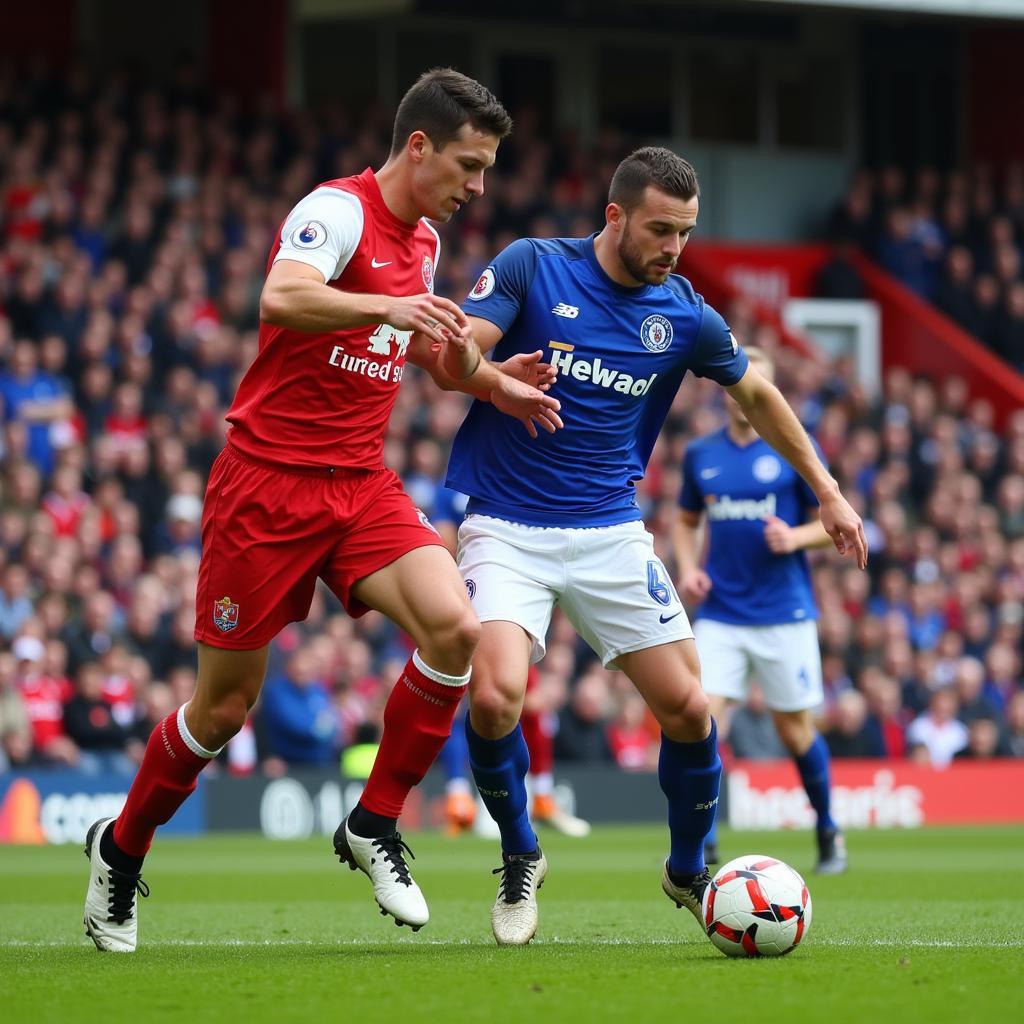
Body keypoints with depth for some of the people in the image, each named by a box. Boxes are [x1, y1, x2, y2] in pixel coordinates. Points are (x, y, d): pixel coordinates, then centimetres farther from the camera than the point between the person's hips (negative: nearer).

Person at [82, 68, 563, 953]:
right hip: (269, 480, -6)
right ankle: (122, 848, 26)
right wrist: (386, 306, -47)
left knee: (454, 627, -18)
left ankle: (374, 826, -3)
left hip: (360, 483, 7)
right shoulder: (340, 211, -14)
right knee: (226, 704, 1)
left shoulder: (425, 239, 11)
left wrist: (492, 381, 19)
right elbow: (281, 298, -35)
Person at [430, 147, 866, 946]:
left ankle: (689, 871, 23)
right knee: (495, 694, -24)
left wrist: (827, 491, 19)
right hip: (506, 528, -3)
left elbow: (757, 394, 19)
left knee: (687, 708, -4)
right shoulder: (531, 266, -6)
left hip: (612, 534, 3)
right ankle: (520, 859, 4)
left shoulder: (684, 315, 2)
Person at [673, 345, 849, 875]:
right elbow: (686, 521, 21)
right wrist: (688, 567, 2)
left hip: (784, 613, -2)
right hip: (719, 614, 2)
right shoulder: (701, 454, 8)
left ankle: (828, 830, 27)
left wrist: (795, 537, -19)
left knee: (795, 730, 5)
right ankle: (701, 840, -6)